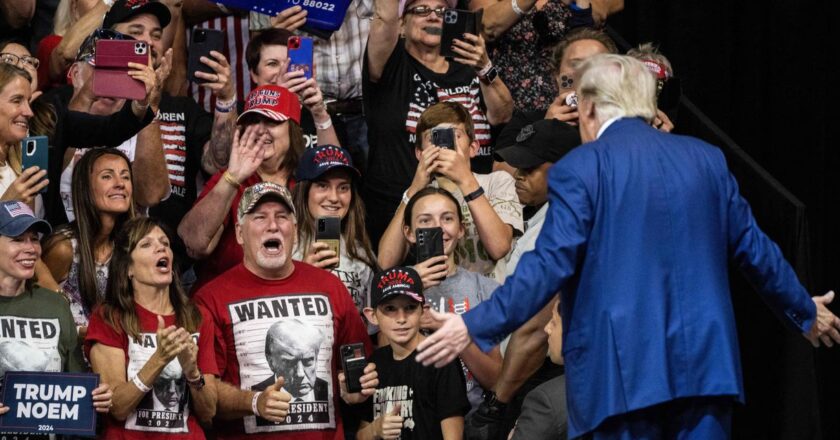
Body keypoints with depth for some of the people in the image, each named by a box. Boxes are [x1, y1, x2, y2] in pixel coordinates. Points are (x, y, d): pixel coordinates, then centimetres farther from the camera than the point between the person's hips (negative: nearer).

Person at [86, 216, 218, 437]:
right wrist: (159, 359, -20)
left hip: (189, 435, 2)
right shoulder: (108, 319, -1)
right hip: (131, 435, -2)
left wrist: (192, 370, -11)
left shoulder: (198, 321, 7)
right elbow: (117, 408, -9)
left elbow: (208, 412, 5)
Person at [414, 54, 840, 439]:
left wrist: (475, 326, -9)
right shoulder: (706, 159, 10)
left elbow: (550, 265, -13)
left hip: (620, 375, -4)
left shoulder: (579, 169, -5)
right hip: (703, 365, 4)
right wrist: (805, 312, 30)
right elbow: (754, 249, 15)